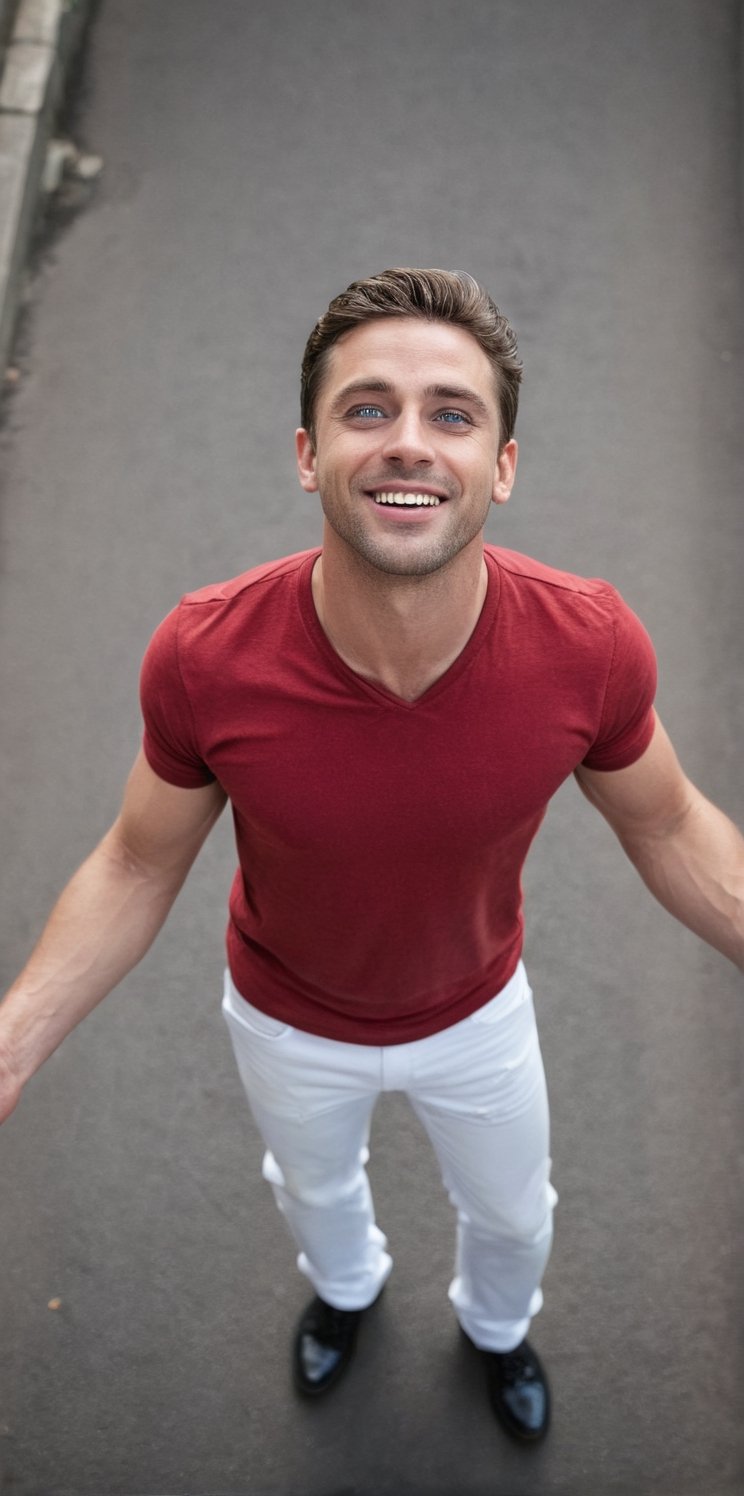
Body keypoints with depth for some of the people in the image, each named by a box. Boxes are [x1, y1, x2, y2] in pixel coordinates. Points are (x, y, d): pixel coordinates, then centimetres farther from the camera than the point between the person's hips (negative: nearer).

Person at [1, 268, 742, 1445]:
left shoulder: (591, 646, -33)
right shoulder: (204, 658, -35)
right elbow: (138, 867, -17)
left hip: (478, 1010, 1)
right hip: (289, 1022, 0)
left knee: (510, 1212, 30)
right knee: (315, 1186, 33)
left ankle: (498, 1324, 68)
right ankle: (347, 1284, 71)